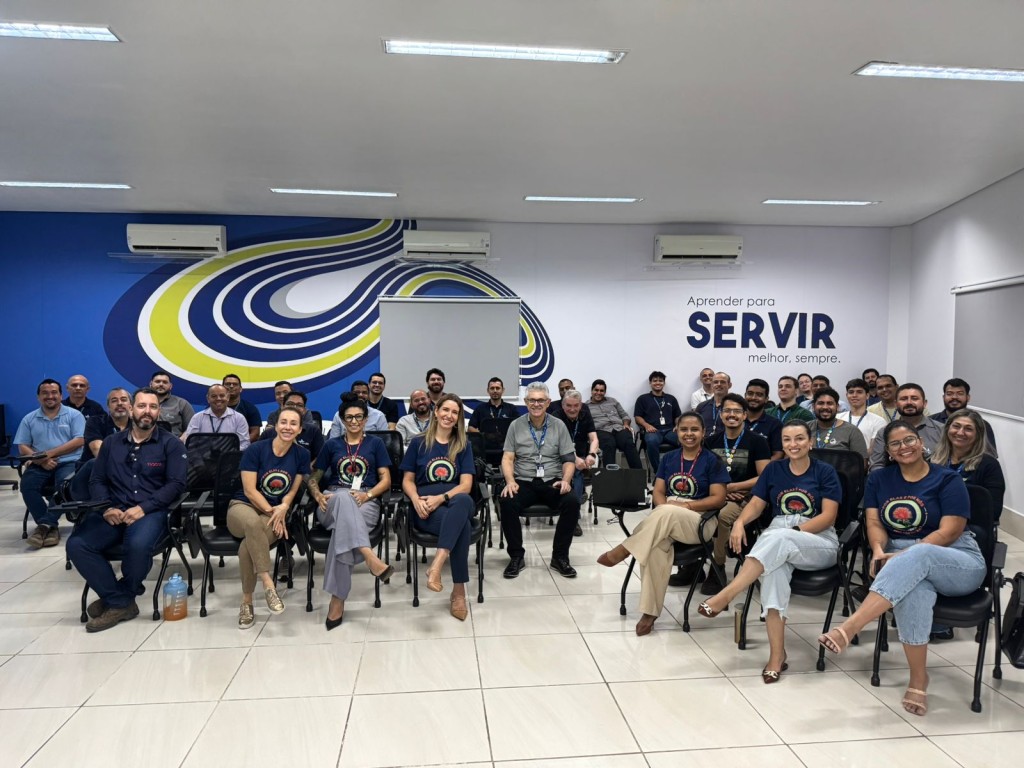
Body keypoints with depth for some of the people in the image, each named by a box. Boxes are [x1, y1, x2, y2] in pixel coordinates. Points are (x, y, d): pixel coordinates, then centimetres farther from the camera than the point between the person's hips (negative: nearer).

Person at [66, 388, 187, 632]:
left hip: (151, 511, -4)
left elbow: (176, 484, -4)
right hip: (113, 511, 4)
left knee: (138, 545, -35)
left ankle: (115, 598, -4)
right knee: (76, 544, -24)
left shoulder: (171, 444, 5)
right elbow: (96, 480, 13)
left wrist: (144, 508, -16)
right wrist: (106, 507, -7)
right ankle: (121, 602, -14)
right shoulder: (111, 442, 17)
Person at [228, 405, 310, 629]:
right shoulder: (255, 449, -8)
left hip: (276, 513, 2)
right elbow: (249, 490, -9)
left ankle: (247, 601, -19)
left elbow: (293, 490, 4)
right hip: (242, 507, -1)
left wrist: (283, 508, -17)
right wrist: (272, 512, -17)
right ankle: (268, 585, -36)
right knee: (253, 522, -41)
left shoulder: (302, 455, 1)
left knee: (250, 541, -34)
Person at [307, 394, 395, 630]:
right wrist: (318, 496, -3)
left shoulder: (375, 443, 15)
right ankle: (370, 557, -56)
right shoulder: (331, 444, 20)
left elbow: (386, 480, 8)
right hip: (334, 504, 1)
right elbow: (313, 477, 19)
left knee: (342, 527, -38)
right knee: (344, 497, -40)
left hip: (366, 503, -1)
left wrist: (367, 495, -11)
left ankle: (337, 599, -35)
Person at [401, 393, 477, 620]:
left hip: (456, 501, 1)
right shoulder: (419, 443, 11)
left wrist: (441, 498, -18)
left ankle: (436, 565, -48)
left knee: (463, 501, -41)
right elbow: (407, 480, 11)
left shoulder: (463, 446, 13)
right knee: (461, 525, -38)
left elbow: (466, 485, 1)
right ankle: (459, 592, -34)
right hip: (425, 508, -1)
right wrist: (416, 500, -13)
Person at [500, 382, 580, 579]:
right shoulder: (516, 425, 7)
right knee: (507, 502, -32)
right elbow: (507, 458, 3)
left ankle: (560, 556, -9)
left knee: (572, 502, -29)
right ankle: (516, 556, -11)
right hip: (524, 481, 0)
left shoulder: (559, 426, 8)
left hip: (552, 482, 1)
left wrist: (565, 480, -13)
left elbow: (569, 459, 7)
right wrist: (510, 481, -15)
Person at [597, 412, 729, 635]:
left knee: (668, 513, -39)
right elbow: (658, 492, 10)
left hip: (699, 521, -3)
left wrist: (685, 505, -15)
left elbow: (718, 498, -5)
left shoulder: (712, 461, 2)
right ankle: (650, 611, -27)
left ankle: (623, 551, -25)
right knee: (656, 546, -33)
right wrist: (663, 507, -13)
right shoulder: (669, 458, 15)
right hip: (665, 518, 3)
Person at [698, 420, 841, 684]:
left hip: (819, 542, -2)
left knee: (778, 539, -38)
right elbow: (756, 504, 9)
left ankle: (725, 597, -40)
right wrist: (740, 522, -13)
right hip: (776, 538, 2)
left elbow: (829, 515, -4)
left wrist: (795, 531, -18)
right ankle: (777, 653, -33)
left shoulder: (825, 472, 5)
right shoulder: (773, 470, 15)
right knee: (775, 566, -35)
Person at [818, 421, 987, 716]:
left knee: (916, 557, -40)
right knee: (911, 588, -38)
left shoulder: (948, 479, 0)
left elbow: (949, 531, -11)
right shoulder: (879, 479, 12)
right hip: (904, 561, 2)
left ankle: (848, 630, -50)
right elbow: (874, 522, 3)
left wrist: (904, 556, -23)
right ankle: (918, 679, -27)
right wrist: (879, 550, -20)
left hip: (958, 564, -2)